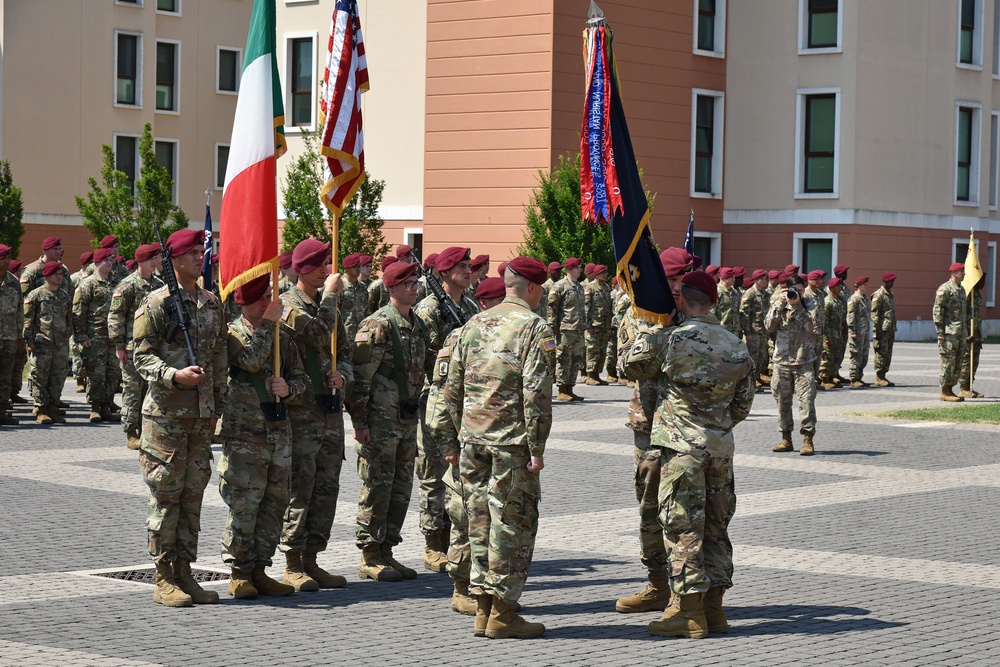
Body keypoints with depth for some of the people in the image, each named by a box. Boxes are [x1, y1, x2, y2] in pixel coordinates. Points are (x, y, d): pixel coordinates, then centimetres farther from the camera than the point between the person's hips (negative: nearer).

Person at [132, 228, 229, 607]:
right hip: (165, 414, -6)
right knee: (165, 495, -2)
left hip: (201, 415, 6)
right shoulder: (157, 303, -6)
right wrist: (175, 375, -25)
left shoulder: (213, 304, 13)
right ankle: (164, 580, 3)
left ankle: (184, 573, 15)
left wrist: (217, 407, 16)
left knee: (193, 494, 8)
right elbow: (142, 357, -9)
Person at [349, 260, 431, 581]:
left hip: (408, 419, 8)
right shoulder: (377, 325, -13)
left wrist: (417, 414, 19)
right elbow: (360, 377, -15)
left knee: (401, 486, 11)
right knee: (377, 486, -3)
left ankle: (386, 552, 19)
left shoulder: (418, 325, 13)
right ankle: (370, 558, 4)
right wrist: (359, 421, -17)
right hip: (380, 420, -8)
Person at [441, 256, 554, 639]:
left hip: (473, 437, 6)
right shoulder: (535, 328, -7)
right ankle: (502, 614, 2)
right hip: (512, 440, -6)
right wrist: (537, 448, -12)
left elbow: (452, 388, 14)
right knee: (513, 522, 0)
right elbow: (536, 394, -15)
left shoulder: (474, 325, 13)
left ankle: (483, 610, 16)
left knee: (480, 521, 11)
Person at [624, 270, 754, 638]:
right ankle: (713, 608, 17)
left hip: (682, 445, -6)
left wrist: (646, 331, 22)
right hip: (721, 446, 6)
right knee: (716, 526, 12)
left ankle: (688, 610, -2)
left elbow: (633, 363, 5)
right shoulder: (737, 348, 6)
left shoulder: (670, 340, -12)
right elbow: (743, 405, 12)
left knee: (683, 526, -2)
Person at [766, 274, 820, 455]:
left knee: (806, 398, -10)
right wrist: (780, 305, -14)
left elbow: (811, 326, -12)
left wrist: (797, 305, -16)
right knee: (782, 400, 7)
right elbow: (770, 326, -6)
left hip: (804, 360, -2)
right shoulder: (778, 304, 7)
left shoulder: (810, 304, 4)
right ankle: (786, 439, 17)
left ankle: (808, 439, -7)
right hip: (782, 359, 2)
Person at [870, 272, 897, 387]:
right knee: (881, 353, -8)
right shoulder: (879, 295, -9)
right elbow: (874, 313, -13)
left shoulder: (891, 295, 19)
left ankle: (883, 376, 14)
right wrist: (878, 329, -18)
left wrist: (894, 329, 21)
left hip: (890, 329, 9)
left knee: (888, 353, 9)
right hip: (882, 329, -9)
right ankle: (879, 378, -5)